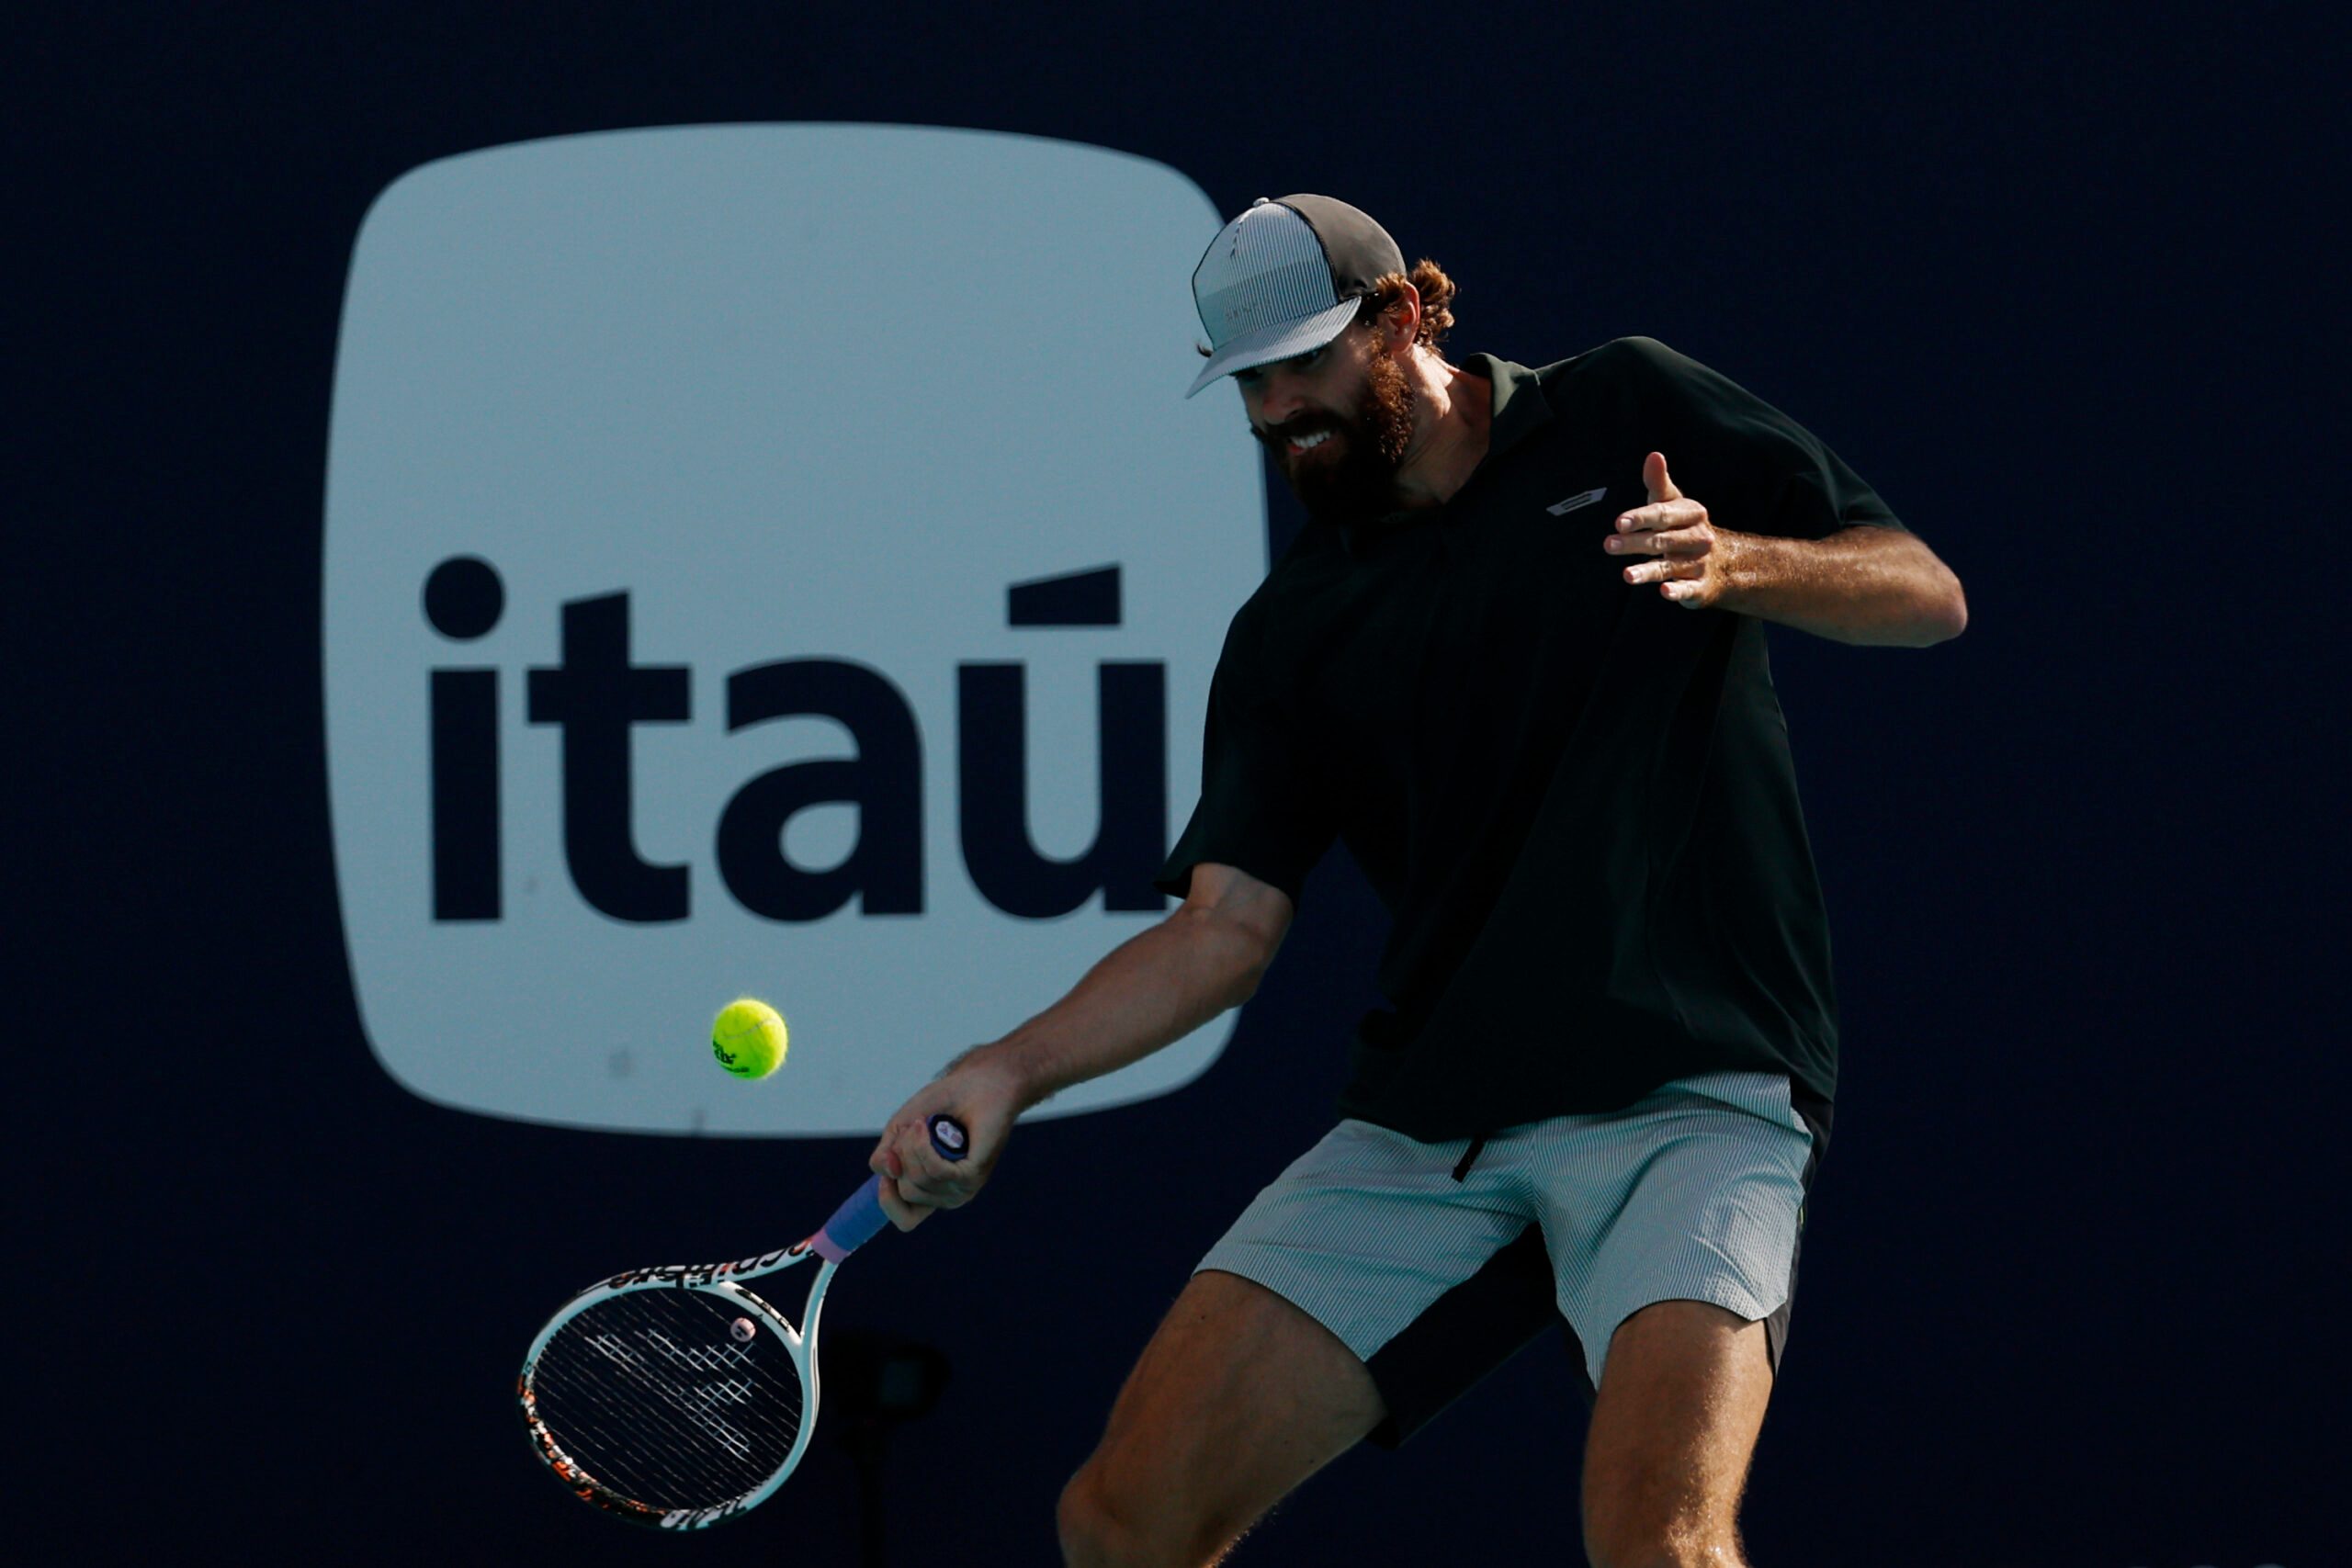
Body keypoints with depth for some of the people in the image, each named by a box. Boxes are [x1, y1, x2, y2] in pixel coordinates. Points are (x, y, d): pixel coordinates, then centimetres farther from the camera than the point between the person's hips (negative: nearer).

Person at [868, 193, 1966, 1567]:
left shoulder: (1629, 413, 7)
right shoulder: (1293, 634, 15)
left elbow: (1928, 597, 5)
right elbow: (1229, 923, 8)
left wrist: (1733, 563, -15)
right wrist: (1011, 1071, -7)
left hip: (1686, 1088, -4)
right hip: (1424, 1128, 5)